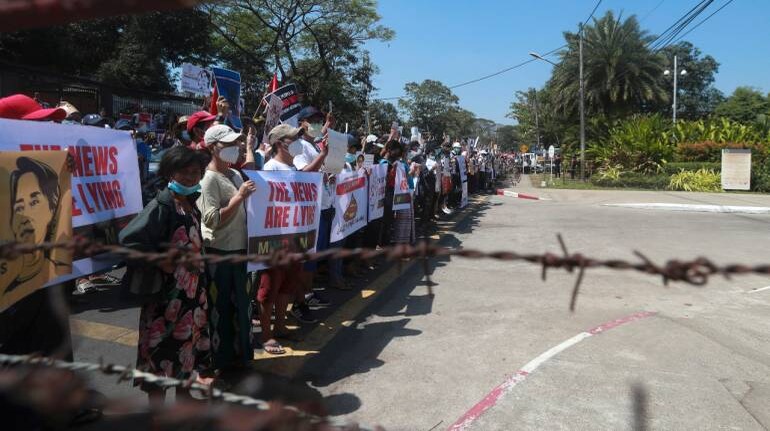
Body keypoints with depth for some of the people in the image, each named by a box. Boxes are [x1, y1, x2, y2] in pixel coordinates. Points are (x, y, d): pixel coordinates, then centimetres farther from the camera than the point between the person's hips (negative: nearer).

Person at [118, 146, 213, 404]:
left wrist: (198, 264, 9)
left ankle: (185, 392, 37)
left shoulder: (191, 205, 8)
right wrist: (162, 261, -21)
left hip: (192, 289, 8)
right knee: (162, 348, 1)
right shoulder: (161, 206, -16)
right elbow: (128, 239, -26)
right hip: (166, 291, -8)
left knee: (189, 339, 18)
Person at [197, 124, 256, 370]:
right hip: (219, 253, -8)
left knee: (240, 302, 18)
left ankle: (238, 351, 35)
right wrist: (239, 197, -24)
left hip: (238, 249, 8)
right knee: (220, 306, 6)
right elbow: (212, 220, -22)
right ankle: (220, 358, 22)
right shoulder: (209, 178, -15)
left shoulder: (235, 174, 8)